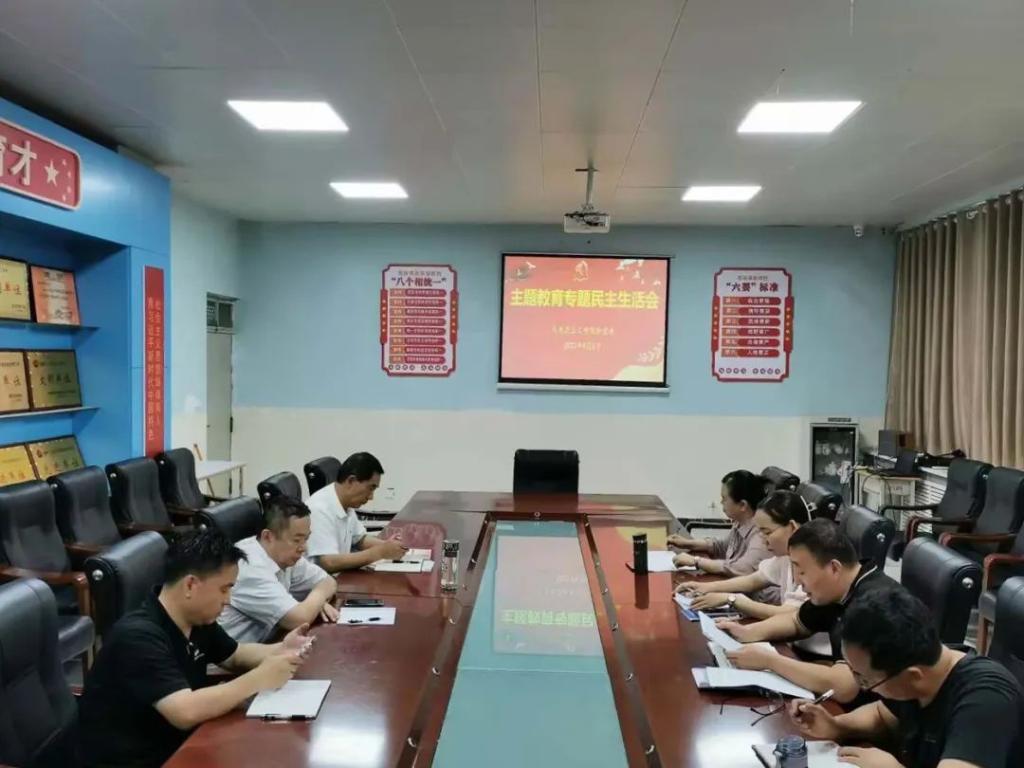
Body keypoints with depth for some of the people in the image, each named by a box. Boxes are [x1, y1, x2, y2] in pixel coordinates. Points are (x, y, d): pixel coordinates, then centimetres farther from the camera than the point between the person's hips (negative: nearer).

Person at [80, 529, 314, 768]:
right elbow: (186, 712, -34)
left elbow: (235, 655, 16)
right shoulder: (138, 636, -25)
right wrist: (259, 679, -26)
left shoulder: (198, 620, 0)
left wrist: (281, 650, -3)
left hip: (176, 747, 8)